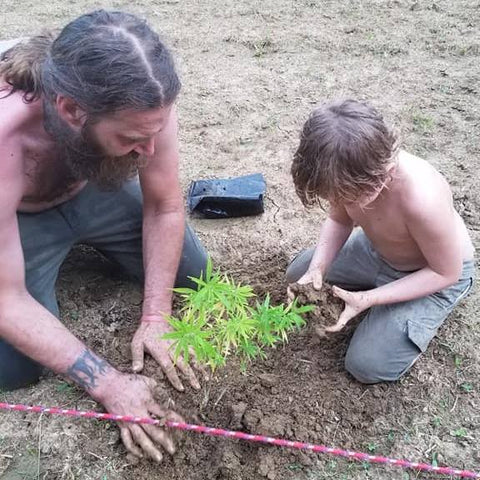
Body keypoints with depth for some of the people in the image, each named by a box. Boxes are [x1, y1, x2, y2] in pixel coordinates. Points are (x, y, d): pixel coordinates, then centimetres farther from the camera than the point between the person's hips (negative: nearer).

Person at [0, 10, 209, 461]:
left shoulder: (140, 103, -32)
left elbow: (165, 208, -15)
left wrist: (155, 318, -18)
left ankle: (86, 238, 22)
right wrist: (108, 384, -32)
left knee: (190, 274, 3)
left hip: (92, 189, 3)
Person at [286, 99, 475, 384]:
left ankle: (424, 314, 11)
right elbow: (338, 221, -5)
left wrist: (368, 300, -31)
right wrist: (317, 269, -22)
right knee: (298, 275, 10)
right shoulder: (348, 172, -26)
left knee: (367, 366, -12)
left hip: (434, 274, -6)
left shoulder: (422, 198, -43)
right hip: (376, 249, 6)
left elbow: (447, 273, -26)